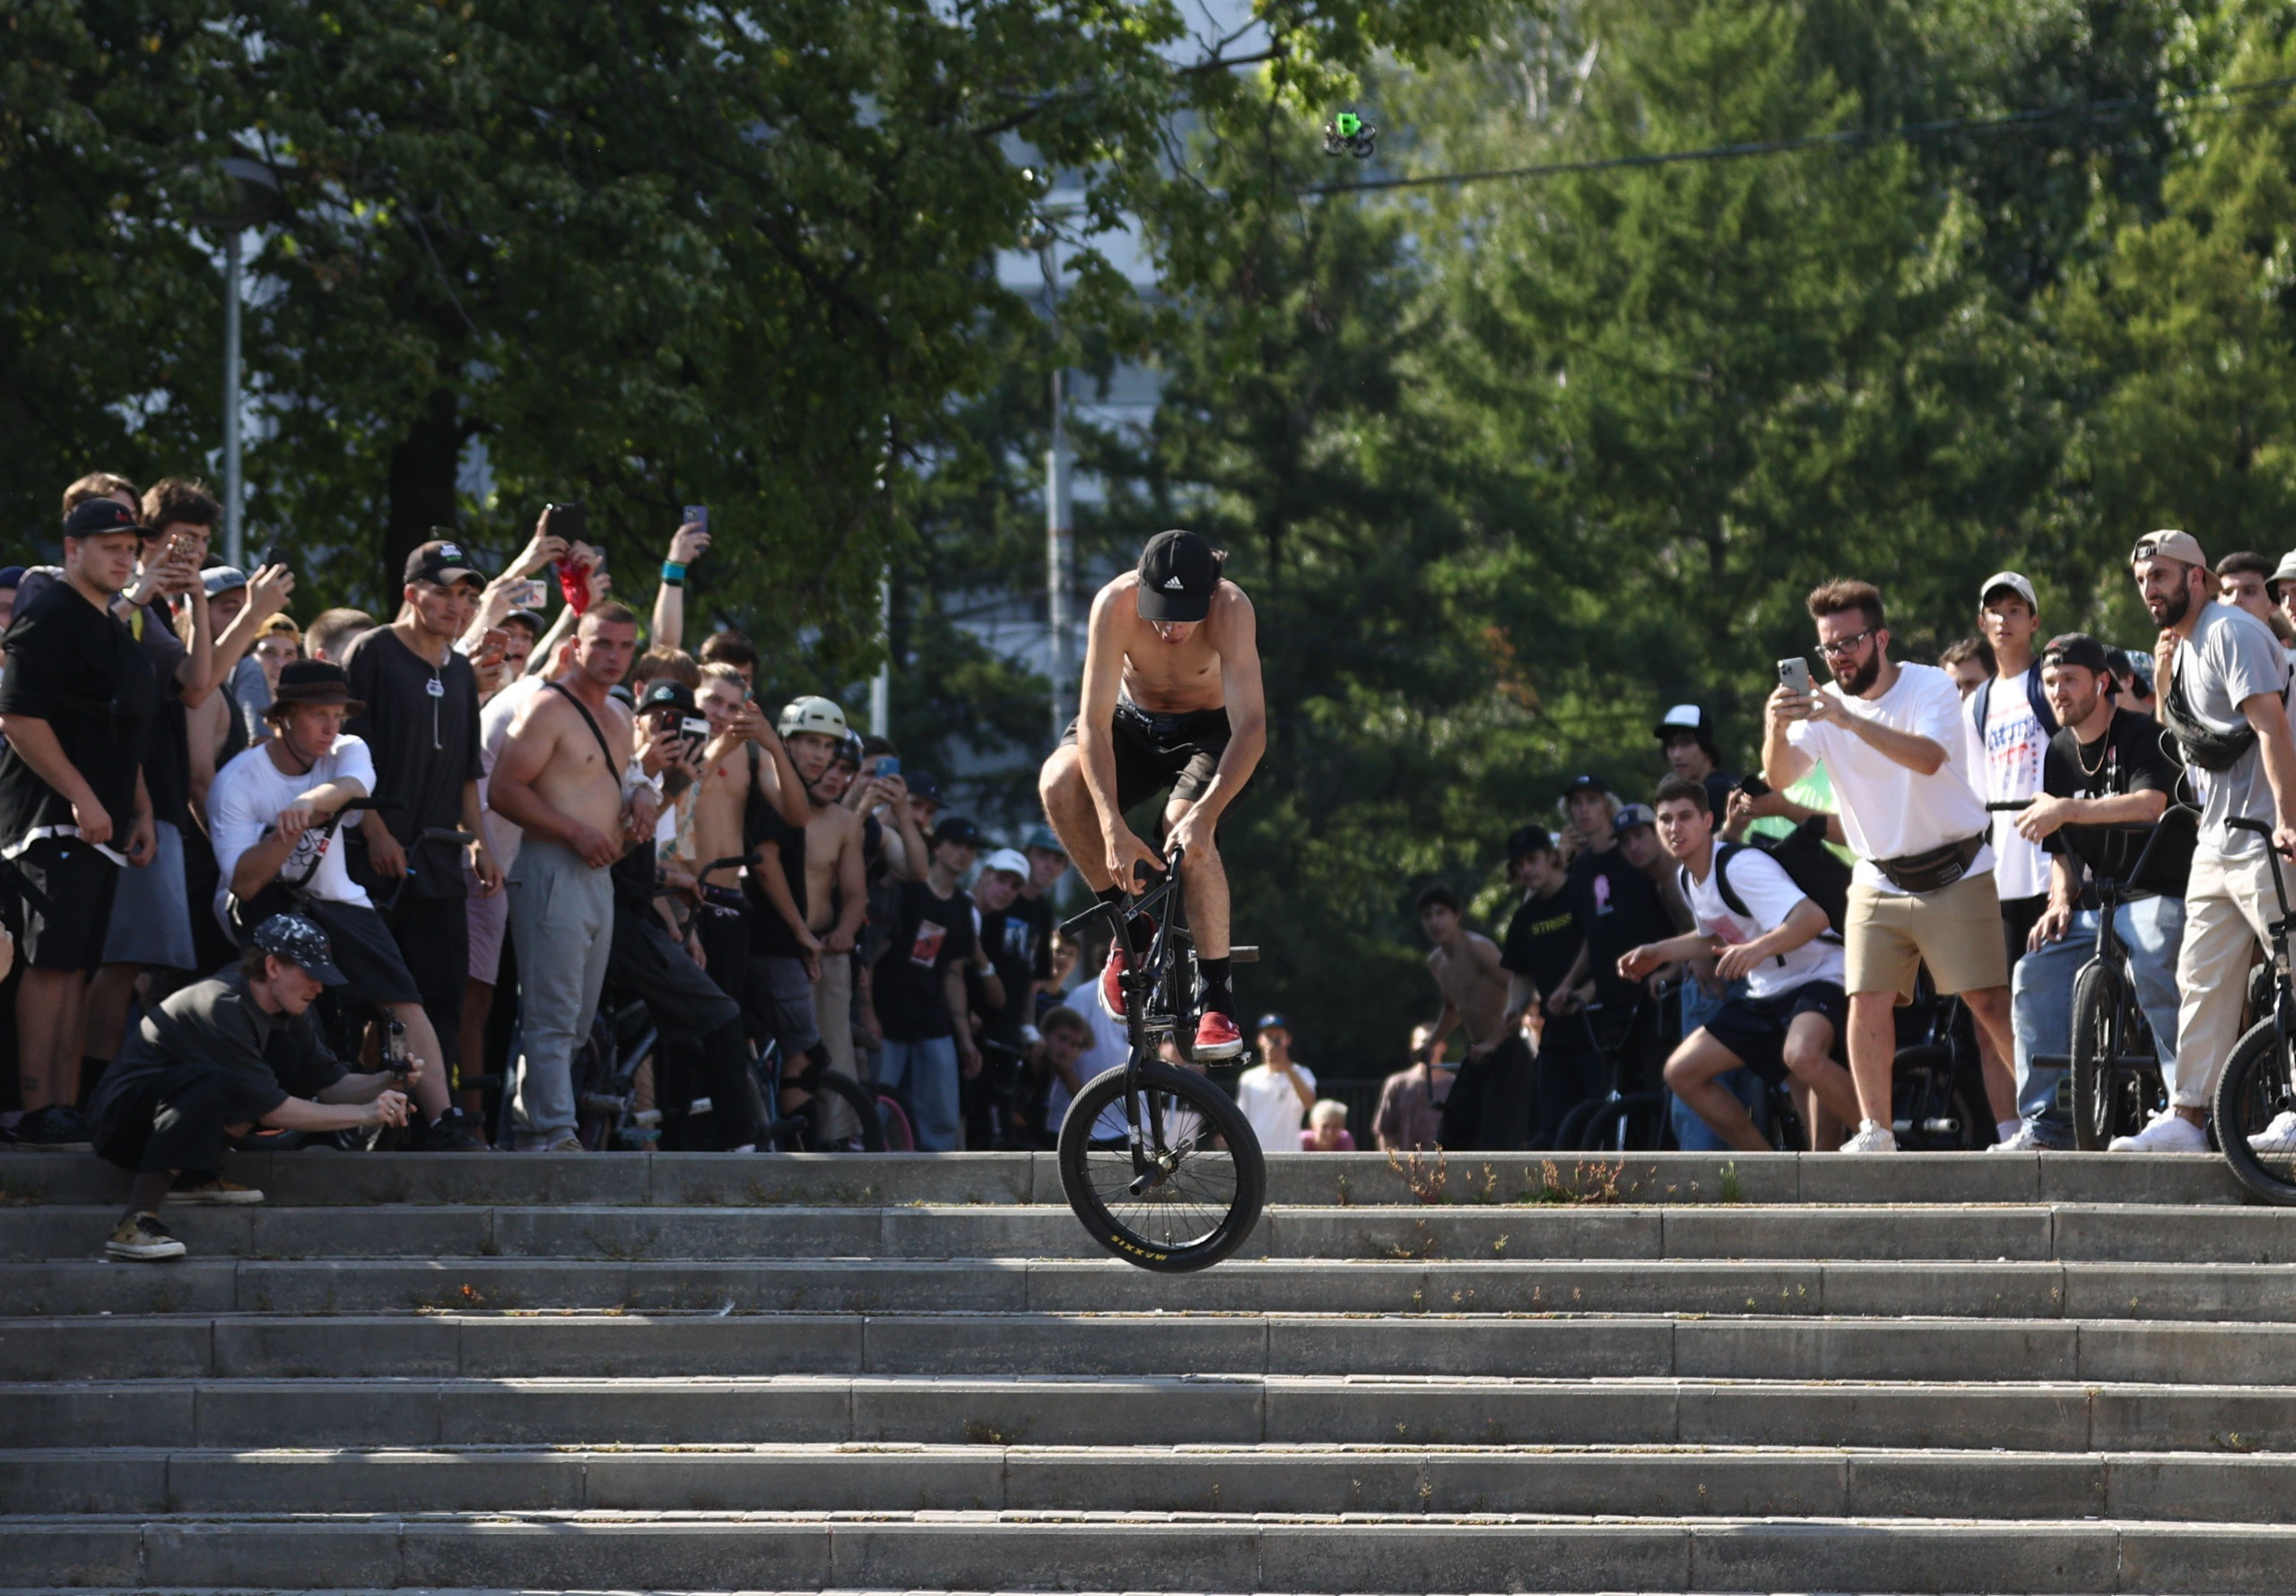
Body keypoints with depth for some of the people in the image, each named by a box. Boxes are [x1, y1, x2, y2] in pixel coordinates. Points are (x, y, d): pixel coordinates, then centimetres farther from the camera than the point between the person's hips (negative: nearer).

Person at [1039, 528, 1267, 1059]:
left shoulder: (1231, 609, -33)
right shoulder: (1116, 603, -30)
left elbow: (1252, 729, -39)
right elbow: (1093, 723, -31)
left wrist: (1206, 812, -54)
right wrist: (1113, 828, -43)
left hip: (1209, 731, -2)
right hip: (1135, 721, 2)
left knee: (1187, 827, -33)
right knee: (1059, 783, -28)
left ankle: (1217, 1001, -22)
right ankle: (1128, 925, -8)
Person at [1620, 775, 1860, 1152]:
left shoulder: (1740, 866, -22)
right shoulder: (1688, 878, 6)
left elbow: (1813, 916, -35)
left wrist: (1759, 948, -50)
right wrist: (1659, 952, 22)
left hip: (1819, 976, -10)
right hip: (1766, 994, 10)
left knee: (1801, 1055, -41)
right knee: (1681, 1072, 4)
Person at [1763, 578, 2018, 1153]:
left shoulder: (1931, 687, -12)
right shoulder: (1823, 704, -1)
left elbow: (1928, 758, -32)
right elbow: (1780, 777, -15)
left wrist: (1850, 720, -43)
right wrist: (1776, 730, -37)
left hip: (1955, 871, -3)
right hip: (1879, 881, 3)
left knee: (1988, 1002, -7)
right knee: (1867, 1002, -7)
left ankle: (2018, 1122, 1)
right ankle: (1875, 1131, 1)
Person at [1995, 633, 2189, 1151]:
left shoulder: (2143, 736, -7)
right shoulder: (2061, 753, 15)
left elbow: (2150, 803, -27)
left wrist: (2069, 810, -32)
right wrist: (2060, 900, 2)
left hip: (2154, 894, -6)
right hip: (2092, 904, 6)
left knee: (2153, 977, -32)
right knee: (2035, 974, -15)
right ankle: (2045, 1122, -12)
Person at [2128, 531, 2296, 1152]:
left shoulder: (2230, 631, -12)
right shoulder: (2184, 646, 18)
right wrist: (2164, 681, 10)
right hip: (2217, 842, 10)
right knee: (2202, 982, 7)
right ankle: (2187, 1117, 8)